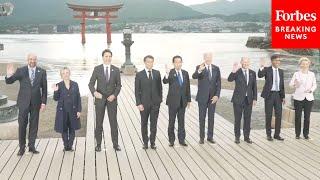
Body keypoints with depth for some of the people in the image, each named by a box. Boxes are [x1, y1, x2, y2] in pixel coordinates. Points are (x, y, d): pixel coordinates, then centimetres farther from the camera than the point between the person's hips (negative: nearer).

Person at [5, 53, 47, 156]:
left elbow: (44, 88, 4)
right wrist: (9, 75, -25)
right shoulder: (20, 71, -2)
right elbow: (9, 82, -3)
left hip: (36, 102, 1)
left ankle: (31, 146, 17)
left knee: (34, 125, 7)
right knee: (22, 124, 1)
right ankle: (22, 147, 11)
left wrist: (44, 102, -2)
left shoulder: (42, 72, 2)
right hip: (24, 102, -1)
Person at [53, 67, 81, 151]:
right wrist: (55, 91, -18)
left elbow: (78, 98, 3)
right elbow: (56, 99, 1)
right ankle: (66, 146, 16)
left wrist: (79, 110, -1)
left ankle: (70, 146, 13)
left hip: (73, 110, 1)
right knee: (64, 129, 5)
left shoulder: (75, 84, 3)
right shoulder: (59, 85, 1)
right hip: (62, 111, -1)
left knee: (72, 129, 4)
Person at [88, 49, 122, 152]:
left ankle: (115, 144, 12)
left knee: (114, 122, 3)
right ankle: (98, 144, 14)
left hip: (112, 99, 1)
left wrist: (114, 95, -10)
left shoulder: (116, 70, 3)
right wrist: (94, 92, -21)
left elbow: (118, 85, 5)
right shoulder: (97, 69, 0)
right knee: (99, 123, 5)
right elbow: (91, 83, -2)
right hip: (100, 99, 0)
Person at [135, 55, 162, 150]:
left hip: (155, 103, 2)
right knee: (144, 124, 8)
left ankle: (152, 142, 16)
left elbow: (160, 87, 10)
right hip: (144, 103, -2)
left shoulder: (157, 73, 6)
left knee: (154, 124, 6)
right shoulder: (139, 75, -2)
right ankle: (145, 142, 19)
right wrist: (138, 103, -10)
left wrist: (160, 99, 4)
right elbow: (137, 90, -3)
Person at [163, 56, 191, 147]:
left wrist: (189, 99, 11)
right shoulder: (170, 73, -8)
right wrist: (167, 73, -47)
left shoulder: (185, 73, 5)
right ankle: (171, 140, 17)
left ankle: (181, 140, 20)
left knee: (181, 121, 11)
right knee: (171, 122, 6)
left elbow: (187, 87, 11)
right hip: (173, 101, -4)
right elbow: (165, 81, -28)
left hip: (182, 101, 4)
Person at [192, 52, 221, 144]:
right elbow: (194, 76, -26)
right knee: (202, 118, 5)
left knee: (211, 117, 9)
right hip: (202, 97, -2)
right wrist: (199, 70, -47)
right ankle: (202, 137, 14)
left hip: (213, 97, 3)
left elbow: (218, 83, 3)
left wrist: (217, 95, -8)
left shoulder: (216, 69, 4)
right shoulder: (199, 67, -6)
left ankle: (210, 137, 18)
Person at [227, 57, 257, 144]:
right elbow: (229, 79, -22)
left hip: (249, 99, 3)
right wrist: (234, 71, -38)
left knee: (247, 119, 8)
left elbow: (254, 87, 10)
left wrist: (254, 98, 4)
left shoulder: (252, 73, 8)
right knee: (238, 119, 4)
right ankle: (237, 137, 14)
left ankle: (247, 137, 18)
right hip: (238, 99, -3)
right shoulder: (237, 72, -4)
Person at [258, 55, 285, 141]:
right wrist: (261, 67, -39)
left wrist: (283, 96, 10)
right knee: (268, 115, 3)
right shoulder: (267, 69, -4)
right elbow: (260, 75, -24)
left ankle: (277, 134, 14)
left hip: (278, 94, 4)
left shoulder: (281, 71, 10)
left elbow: (282, 84, 13)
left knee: (279, 115, 4)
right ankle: (269, 135, 13)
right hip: (269, 94, -4)